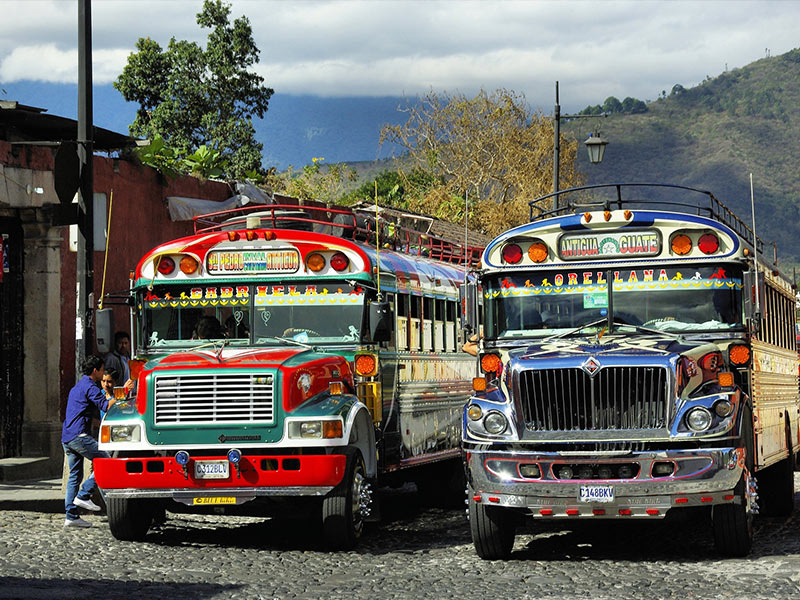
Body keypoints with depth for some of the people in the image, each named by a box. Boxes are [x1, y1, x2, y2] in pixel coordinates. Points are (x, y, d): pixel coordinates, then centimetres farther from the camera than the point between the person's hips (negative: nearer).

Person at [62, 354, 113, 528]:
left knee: (75, 475, 10)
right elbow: (105, 406, -17)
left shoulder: (77, 387, 25)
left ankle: (71, 516, 6)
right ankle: (83, 495, -8)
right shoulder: (90, 386, -8)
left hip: (66, 436, 10)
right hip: (79, 435, -10)